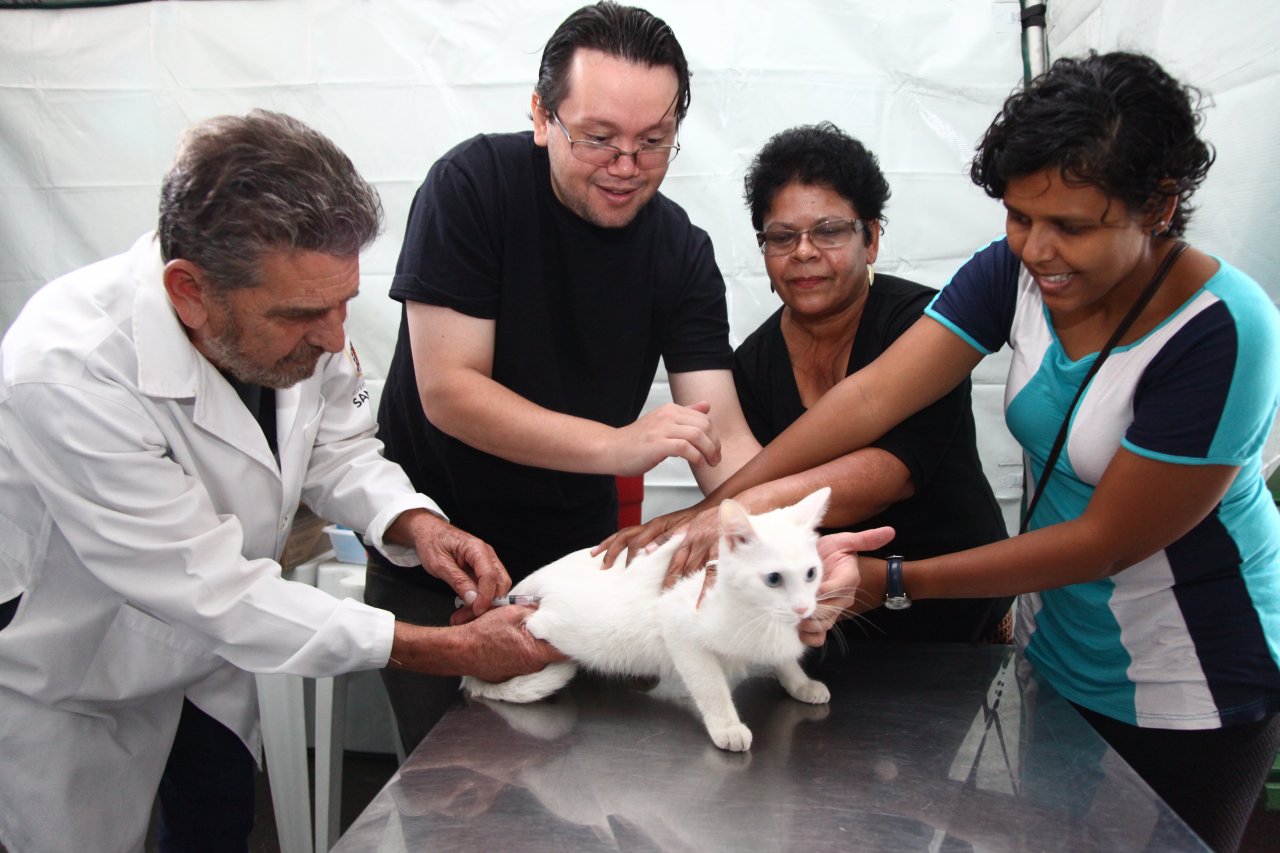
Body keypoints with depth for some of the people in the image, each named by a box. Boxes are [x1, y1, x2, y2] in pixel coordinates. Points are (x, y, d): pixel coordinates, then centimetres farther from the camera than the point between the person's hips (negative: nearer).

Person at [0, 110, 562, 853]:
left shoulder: (293, 314, -21)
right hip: (62, 668, -5)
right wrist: (454, 651, -35)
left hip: (197, 642, 5)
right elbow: (214, 593, -35)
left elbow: (335, 446, -3)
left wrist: (416, 524, -25)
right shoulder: (68, 373, -38)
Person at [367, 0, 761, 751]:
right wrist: (618, 444, -34)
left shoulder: (682, 252, -9)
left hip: (580, 556, 3)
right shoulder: (475, 185, -18)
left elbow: (724, 441, -16)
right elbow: (447, 391, -24)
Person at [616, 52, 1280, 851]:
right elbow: (872, 396, -20)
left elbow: (1107, 541, -24)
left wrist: (893, 581, -25)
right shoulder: (1016, 271, -11)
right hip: (1058, 656, 5)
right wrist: (718, 507, -30)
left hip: (1189, 691, -5)